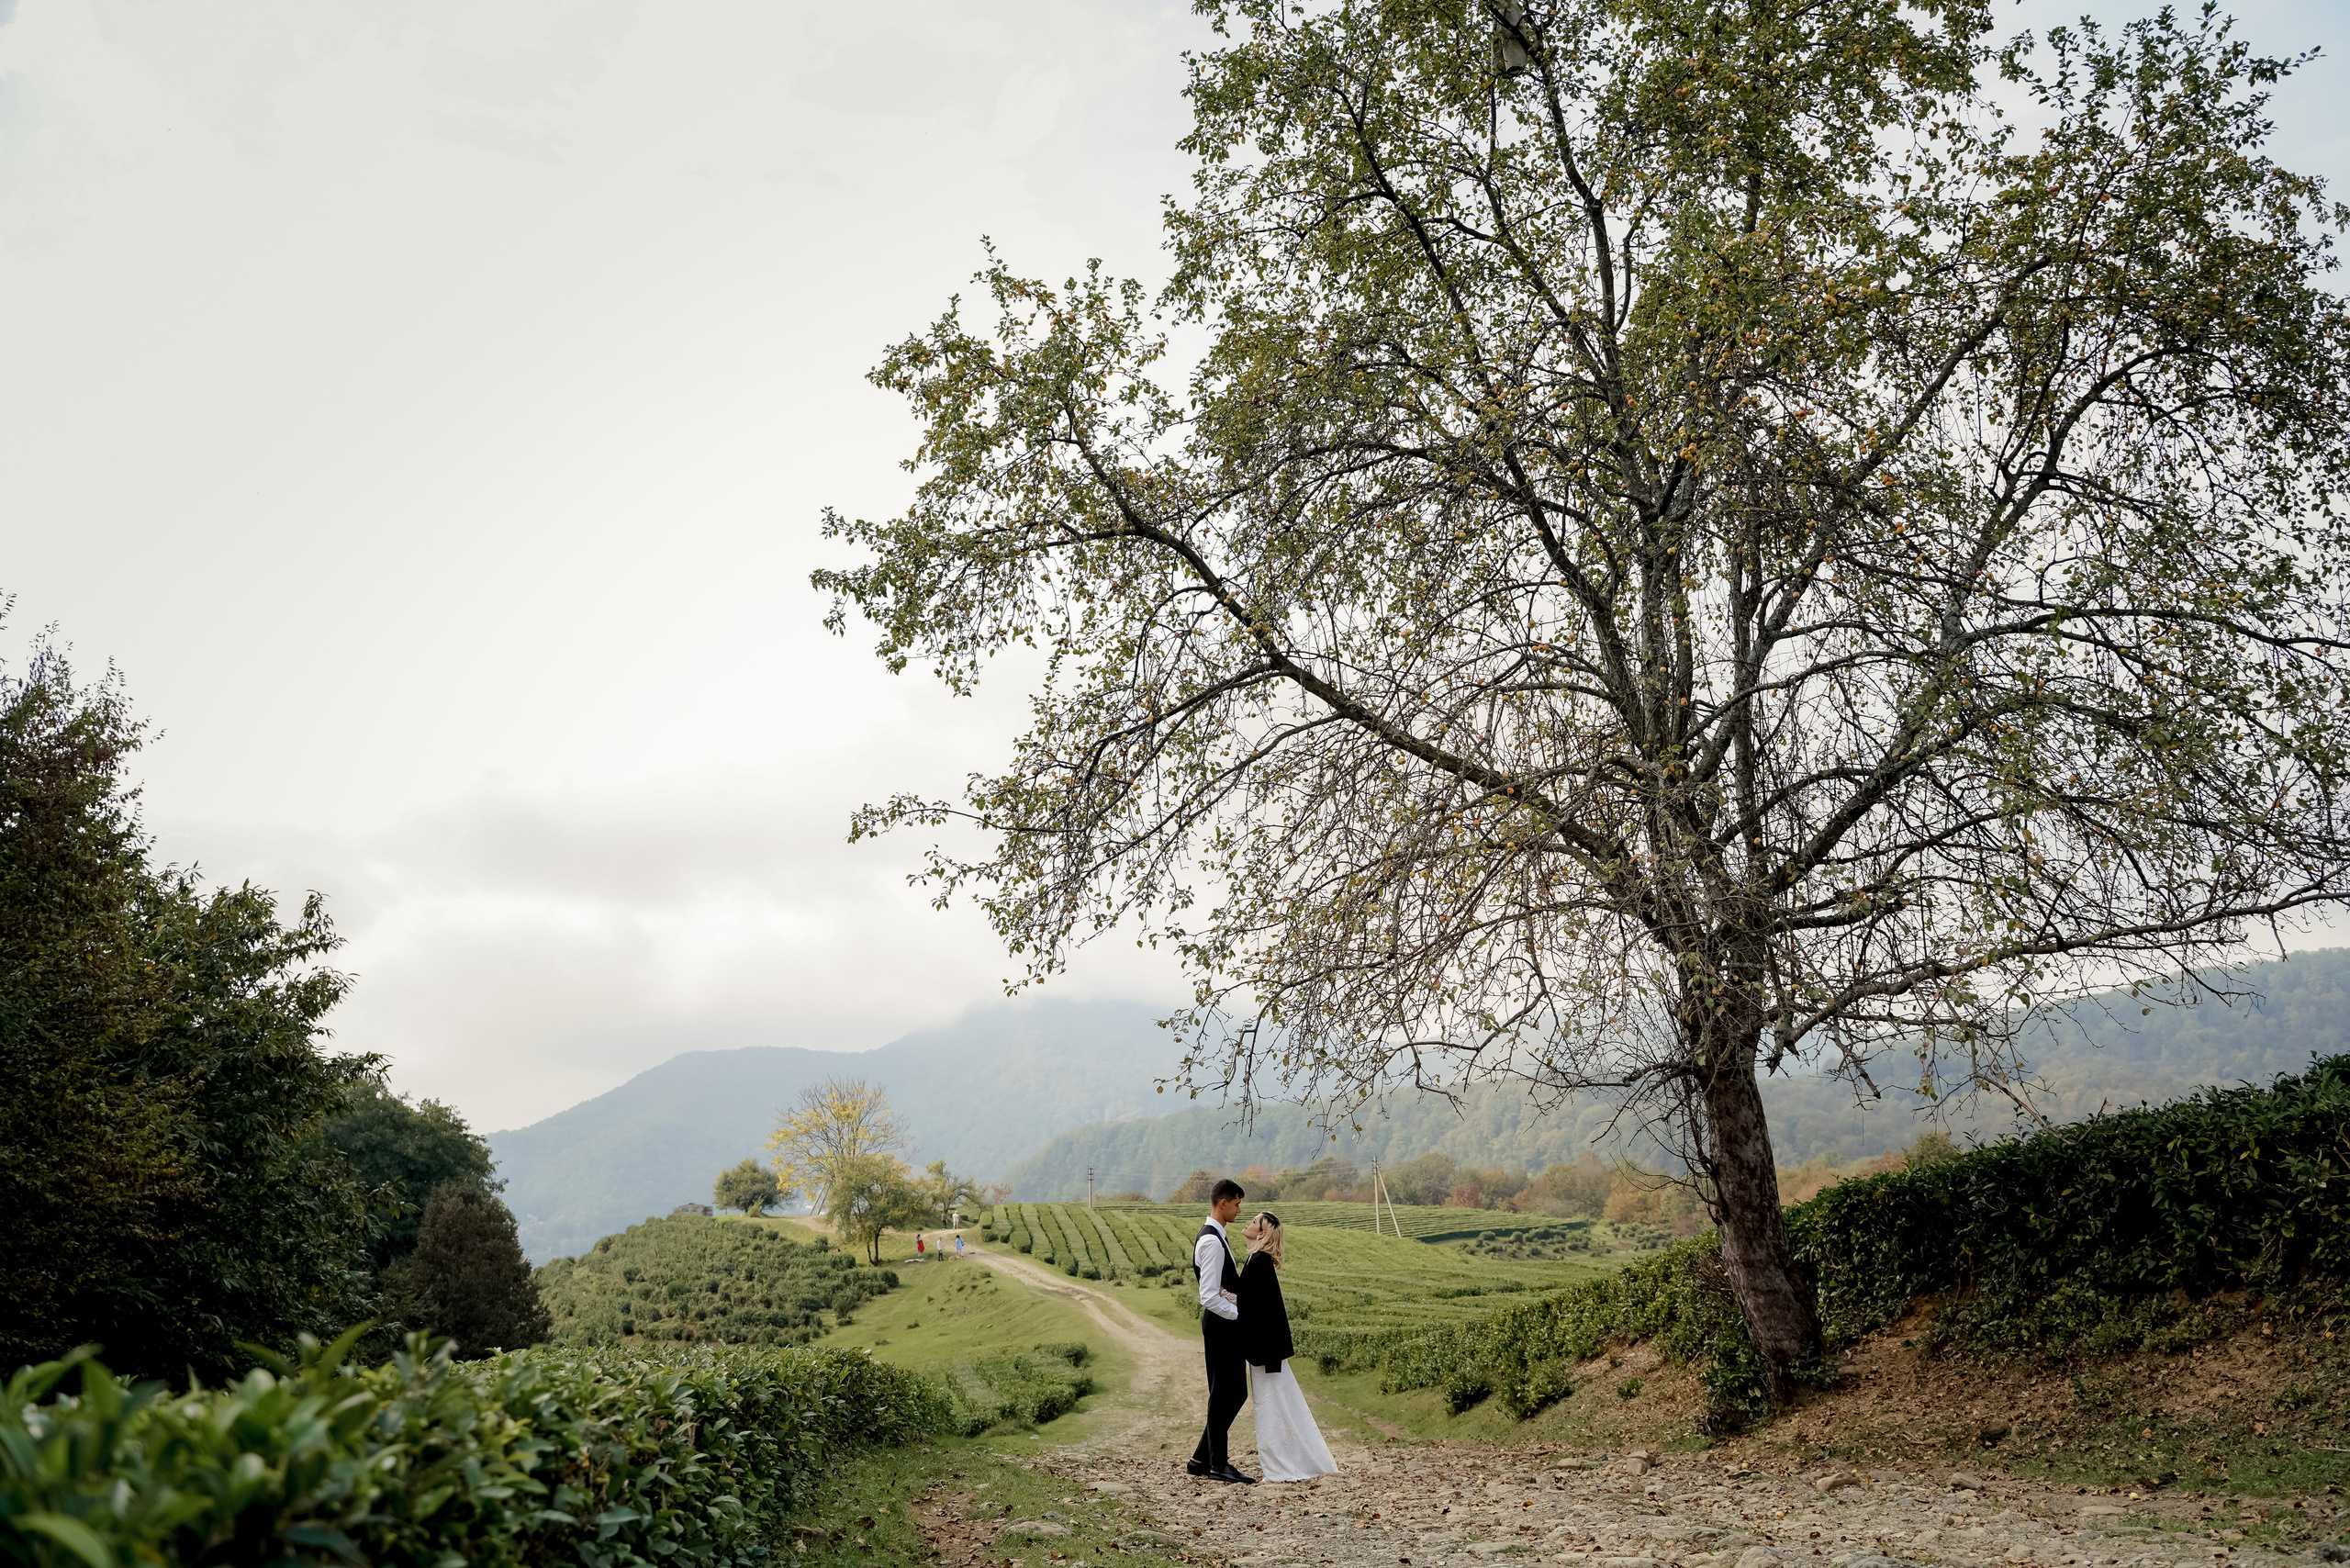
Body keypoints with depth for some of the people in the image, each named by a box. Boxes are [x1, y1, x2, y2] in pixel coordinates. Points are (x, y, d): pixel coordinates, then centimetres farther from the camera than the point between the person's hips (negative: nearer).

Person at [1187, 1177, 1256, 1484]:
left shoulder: (1214, 1237, 14)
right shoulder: (1212, 1242, -19)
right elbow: (1209, 1297, -24)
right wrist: (1241, 1315, -18)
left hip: (1226, 1323, 10)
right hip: (1221, 1323, -10)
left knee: (1233, 1393, 14)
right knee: (1224, 1393, 0)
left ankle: (1202, 1458, 20)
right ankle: (1218, 1464, 11)